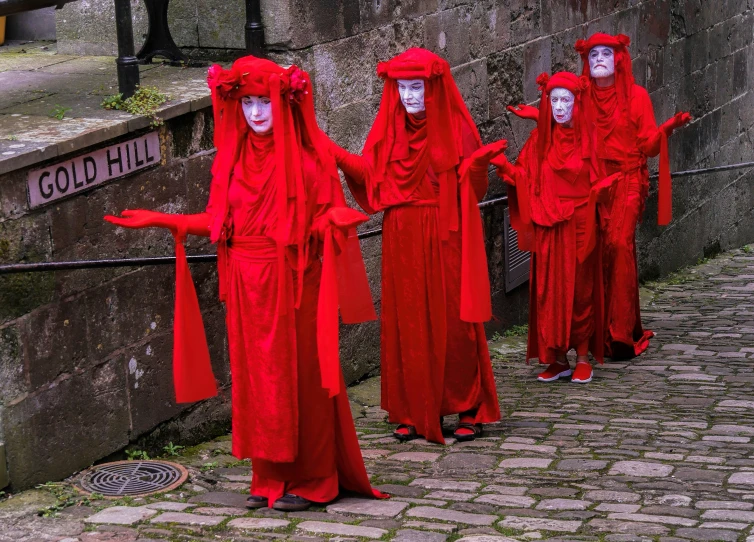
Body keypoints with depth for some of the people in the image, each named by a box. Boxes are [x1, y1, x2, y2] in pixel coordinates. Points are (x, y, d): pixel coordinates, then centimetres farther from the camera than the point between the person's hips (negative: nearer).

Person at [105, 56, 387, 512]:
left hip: (293, 284, -5)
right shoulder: (233, 158, 9)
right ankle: (270, 477, 17)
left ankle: (310, 478, 11)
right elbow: (218, 222, 12)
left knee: (298, 376, 1)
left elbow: (326, 217, -6)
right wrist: (162, 221, 9)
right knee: (256, 379, 7)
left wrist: (333, 223, -28)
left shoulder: (308, 157, -5)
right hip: (248, 287, 5)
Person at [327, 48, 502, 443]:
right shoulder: (390, 129, 8)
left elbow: (471, 188, -7)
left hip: (445, 241, -3)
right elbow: (370, 174, 3)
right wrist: (334, 154, -6)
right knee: (407, 325, 5)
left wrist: (479, 163, -26)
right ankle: (413, 412, 13)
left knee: (452, 322, 0)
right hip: (402, 242, 3)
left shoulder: (455, 128, -3)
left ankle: (468, 409, 11)